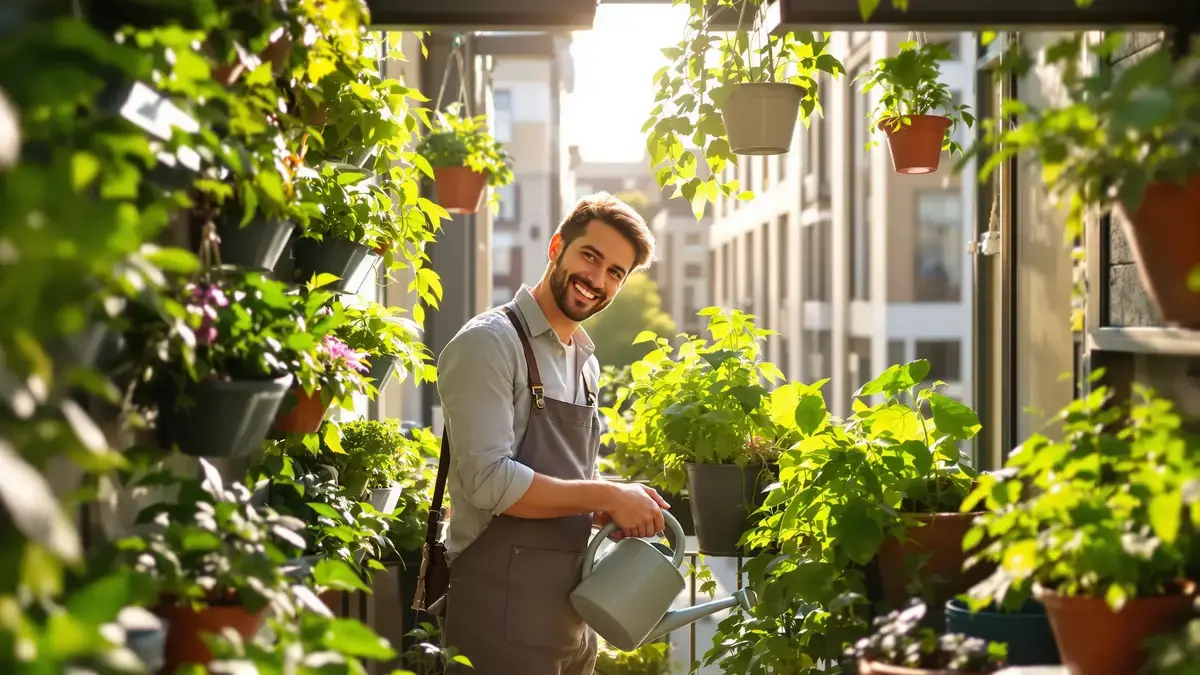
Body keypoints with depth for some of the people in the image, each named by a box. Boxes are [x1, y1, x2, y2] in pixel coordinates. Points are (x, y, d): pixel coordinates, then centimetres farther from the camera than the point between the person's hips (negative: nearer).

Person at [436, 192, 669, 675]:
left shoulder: (585, 359, 16)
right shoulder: (490, 342, -11)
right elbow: (488, 480, -21)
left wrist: (617, 504, 1)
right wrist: (608, 497, -16)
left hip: (570, 615, 8)